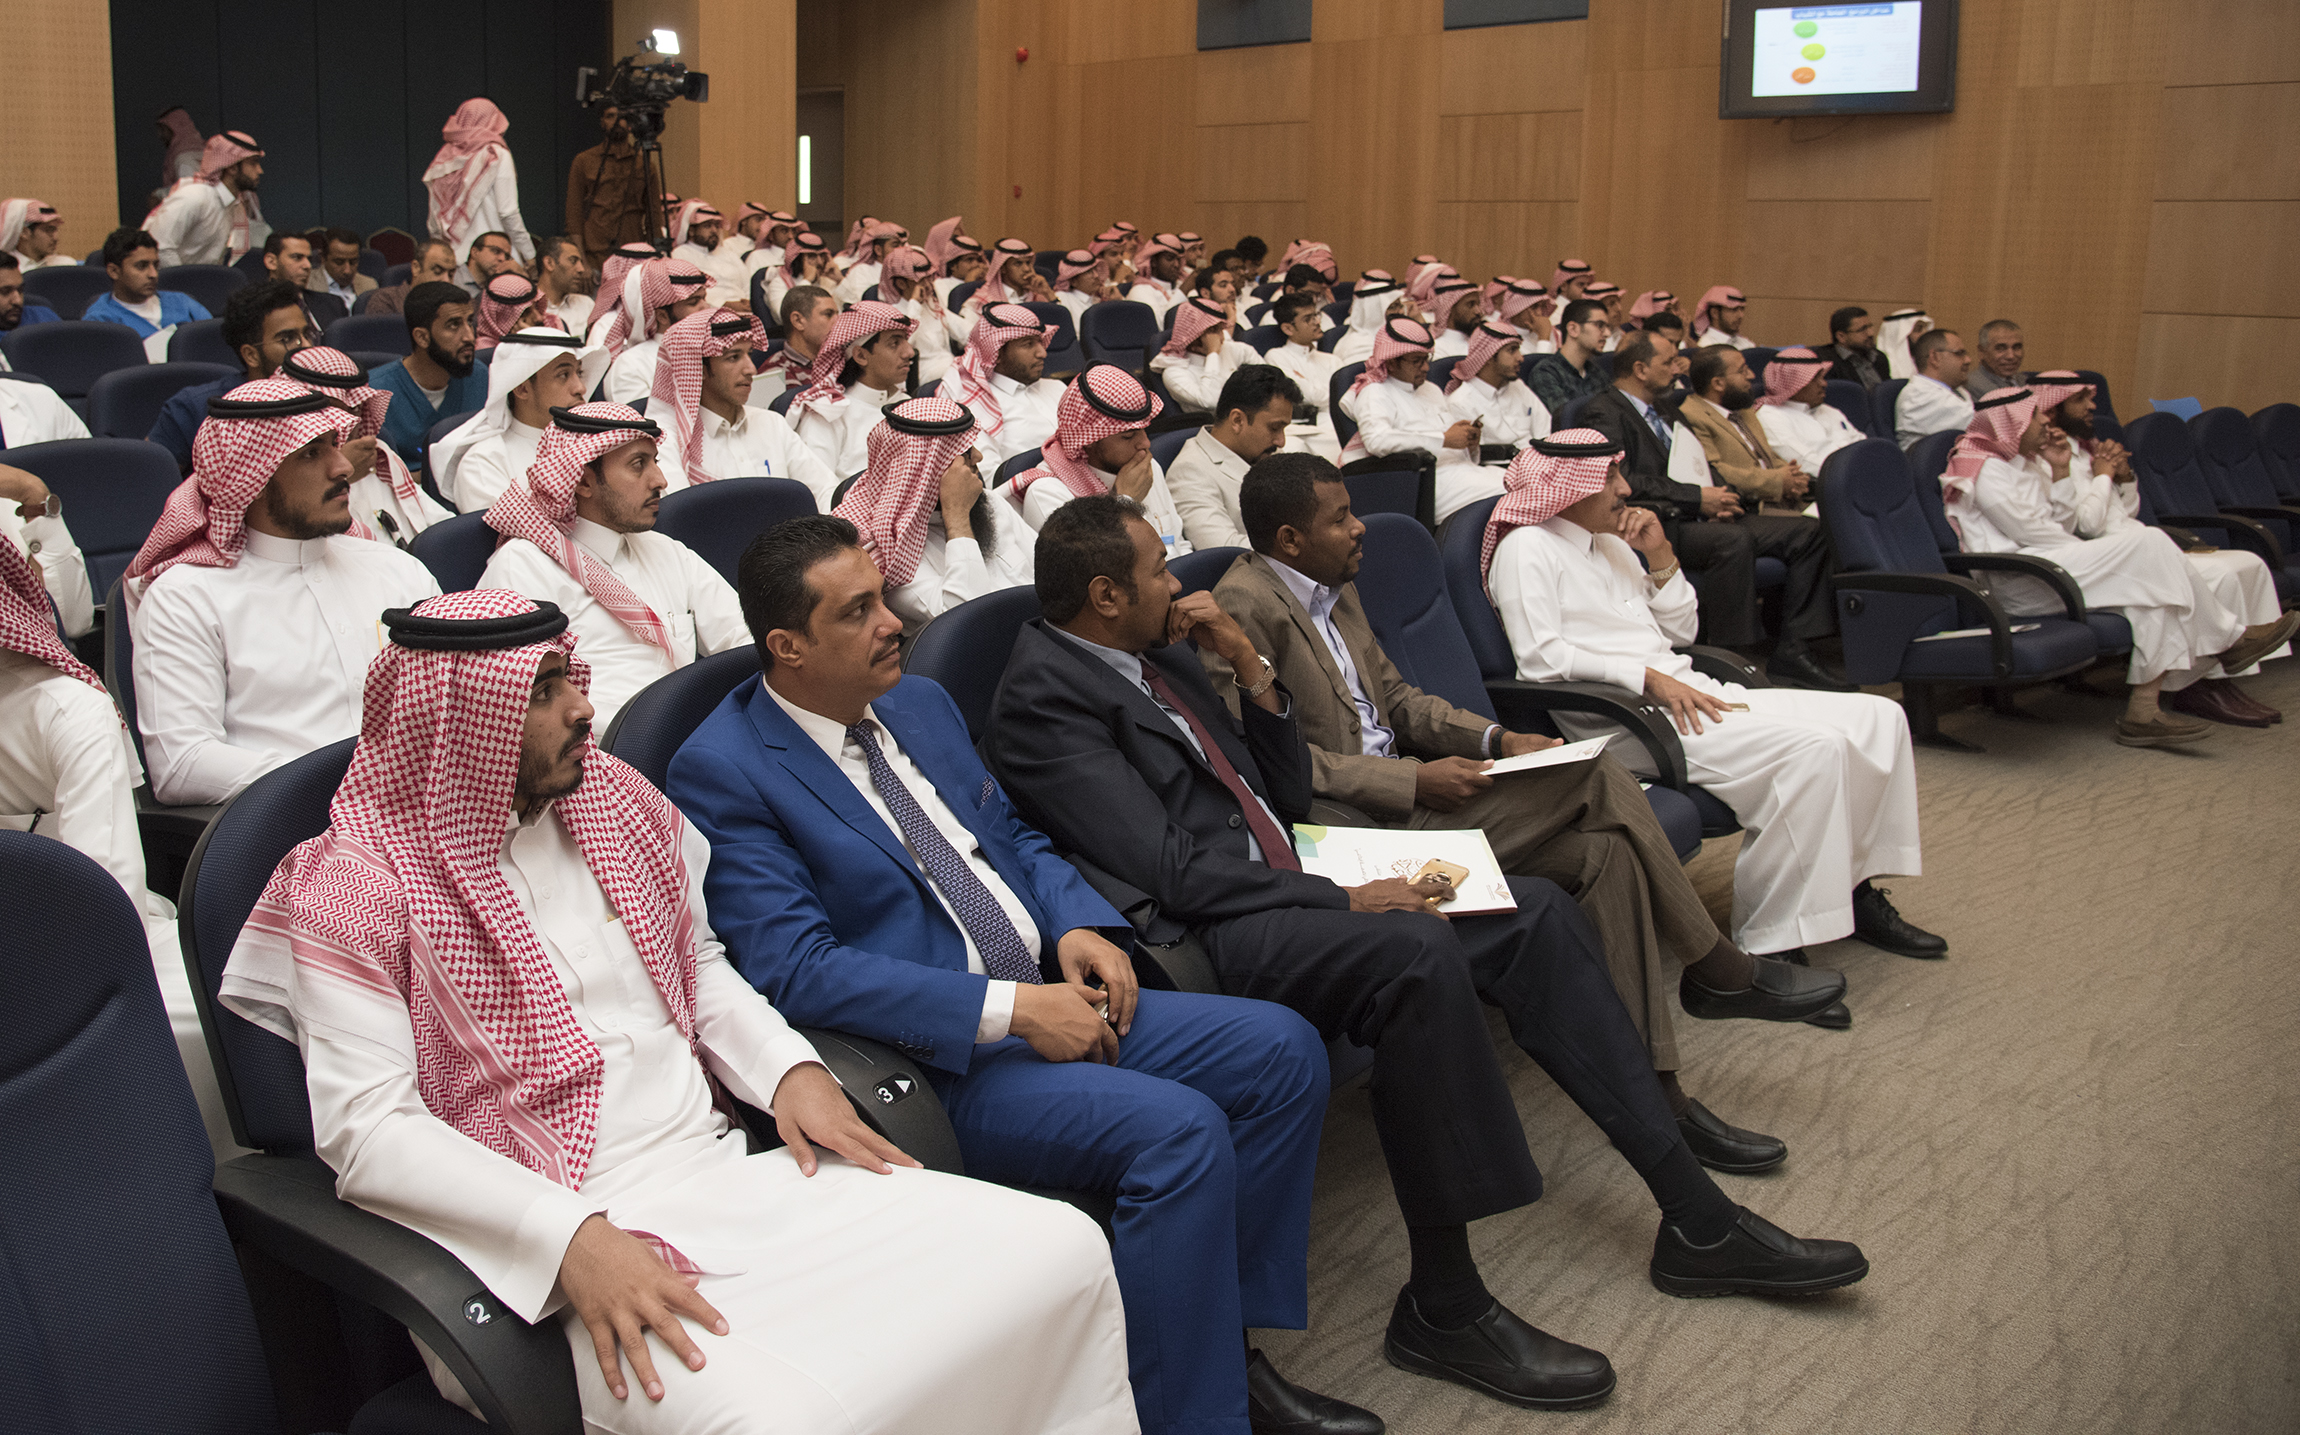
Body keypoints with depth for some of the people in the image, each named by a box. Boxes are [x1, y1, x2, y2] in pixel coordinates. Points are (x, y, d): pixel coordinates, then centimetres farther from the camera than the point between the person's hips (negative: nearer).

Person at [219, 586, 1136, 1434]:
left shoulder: (615, 800, 13)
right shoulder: (358, 882, -6)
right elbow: (367, 1128, -13)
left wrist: (788, 1068, 3)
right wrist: (575, 1239, -23)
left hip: (730, 1175, 7)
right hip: (557, 1243, -6)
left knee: (1062, 1248, -7)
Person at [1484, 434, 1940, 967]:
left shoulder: (1610, 543, 23)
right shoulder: (1526, 548, -3)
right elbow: (1541, 660, -17)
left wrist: (1661, 557, 11)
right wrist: (1648, 678, -20)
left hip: (1685, 693, 9)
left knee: (1878, 718, -3)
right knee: (1812, 749, -28)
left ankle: (1854, 892, 6)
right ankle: (1768, 942, -24)